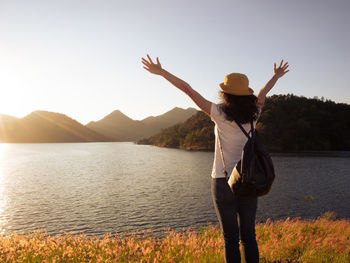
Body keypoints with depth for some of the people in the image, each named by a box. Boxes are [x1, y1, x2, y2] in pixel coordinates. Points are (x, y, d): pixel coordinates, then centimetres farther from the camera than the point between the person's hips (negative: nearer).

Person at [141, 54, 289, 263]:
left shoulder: (220, 114, -11)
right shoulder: (254, 114, 0)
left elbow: (187, 89, -7)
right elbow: (263, 93, 20)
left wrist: (161, 72, 0)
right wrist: (276, 75, 41)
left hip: (224, 182, -4)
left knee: (231, 238, 6)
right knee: (249, 236, 15)